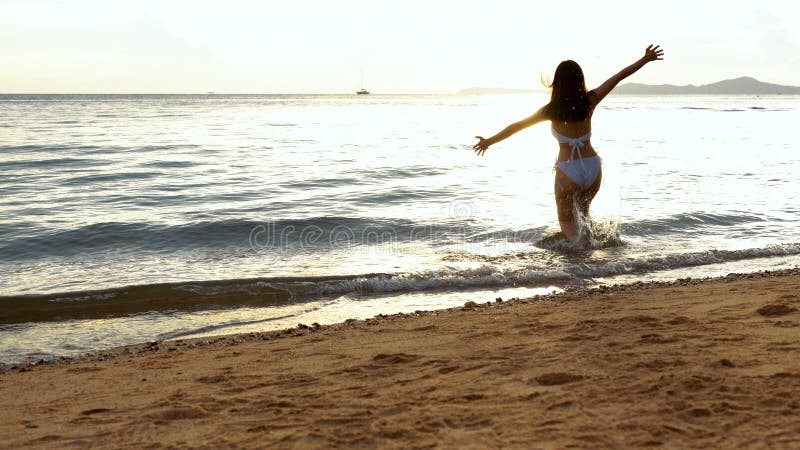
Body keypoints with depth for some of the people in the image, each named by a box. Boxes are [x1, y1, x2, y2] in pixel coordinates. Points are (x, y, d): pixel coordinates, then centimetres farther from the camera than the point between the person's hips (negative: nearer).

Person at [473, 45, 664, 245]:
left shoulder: (552, 110, -10)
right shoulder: (589, 101, -5)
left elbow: (517, 126, 1)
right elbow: (619, 77, 5)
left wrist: (489, 141, 12)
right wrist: (645, 59, 16)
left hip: (568, 170, -3)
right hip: (593, 166, 3)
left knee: (566, 219, 12)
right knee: (583, 211, 28)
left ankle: (579, 242, -16)